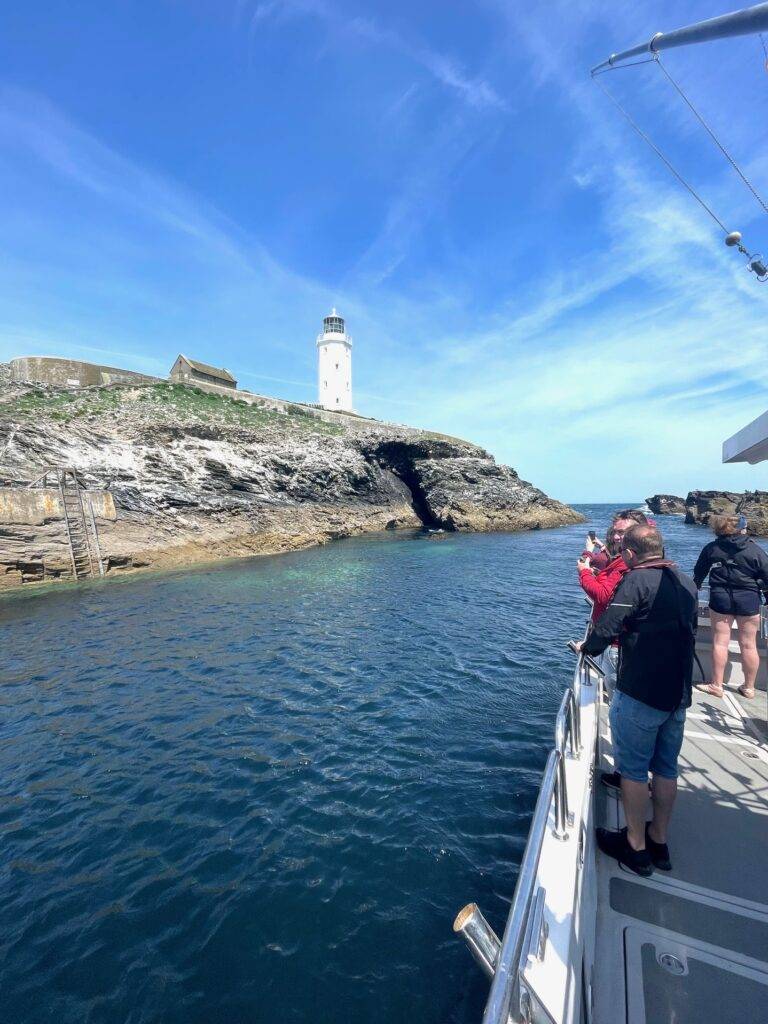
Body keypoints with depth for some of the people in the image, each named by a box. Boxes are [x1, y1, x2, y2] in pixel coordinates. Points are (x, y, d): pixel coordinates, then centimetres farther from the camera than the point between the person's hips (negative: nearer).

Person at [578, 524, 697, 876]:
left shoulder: (637, 580, -18)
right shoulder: (686, 582, 6)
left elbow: (607, 627, -21)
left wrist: (588, 646, 0)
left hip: (639, 695, -7)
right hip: (679, 693, 8)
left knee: (633, 770, 9)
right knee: (666, 769, 19)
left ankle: (635, 847, 23)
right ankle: (659, 841, 35)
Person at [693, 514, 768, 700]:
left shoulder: (711, 549, 0)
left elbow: (698, 574, 10)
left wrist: (695, 588, 27)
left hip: (720, 599, 0)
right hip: (749, 600, 0)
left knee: (720, 642, 4)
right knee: (748, 645, 10)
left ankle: (716, 685, 9)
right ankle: (748, 687, 22)